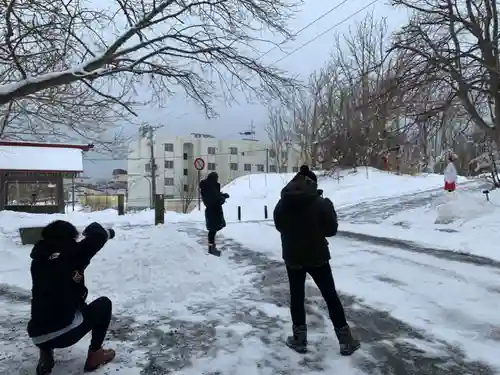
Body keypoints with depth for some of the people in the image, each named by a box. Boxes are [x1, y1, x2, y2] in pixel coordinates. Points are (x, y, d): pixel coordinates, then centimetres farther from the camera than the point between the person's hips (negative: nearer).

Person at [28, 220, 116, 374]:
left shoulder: (38, 258, 8)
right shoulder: (70, 254, -9)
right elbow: (97, 236, -11)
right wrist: (107, 232, 10)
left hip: (37, 337, 7)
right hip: (66, 333, -6)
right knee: (104, 303, 17)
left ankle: (46, 355, 23)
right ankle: (94, 354, 15)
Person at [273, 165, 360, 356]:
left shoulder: (282, 204, -6)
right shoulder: (320, 203, -16)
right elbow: (331, 230, -7)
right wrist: (329, 206, 3)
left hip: (292, 258, 2)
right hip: (317, 257, -2)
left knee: (297, 296, 16)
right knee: (330, 296, 11)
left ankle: (299, 339, 24)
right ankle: (346, 340, 20)